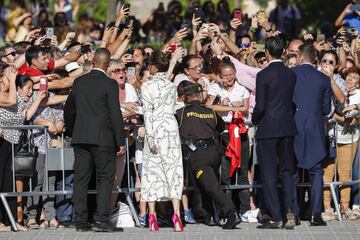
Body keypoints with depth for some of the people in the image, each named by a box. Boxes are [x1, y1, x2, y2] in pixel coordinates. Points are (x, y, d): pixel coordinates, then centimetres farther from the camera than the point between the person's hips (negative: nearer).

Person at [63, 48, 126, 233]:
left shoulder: (79, 82, 8)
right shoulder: (109, 84, -8)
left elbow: (68, 110, 16)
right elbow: (115, 114, -10)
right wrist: (120, 142, -5)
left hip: (80, 138, 5)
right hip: (102, 139, -5)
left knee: (80, 179, 6)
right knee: (105, 179, 0)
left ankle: (80, 221, 5)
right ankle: (101, 219, -9)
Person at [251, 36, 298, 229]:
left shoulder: (263, 75, -12)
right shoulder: (292, 75, 2)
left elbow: (260, 107, -13)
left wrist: (254, 120, 6)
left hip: (268, 128, -5)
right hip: (288, 128, 5)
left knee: (269, 174, 2)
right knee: (287, 171, 13)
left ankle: (275, 217, 2)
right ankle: (290, 212, 0)